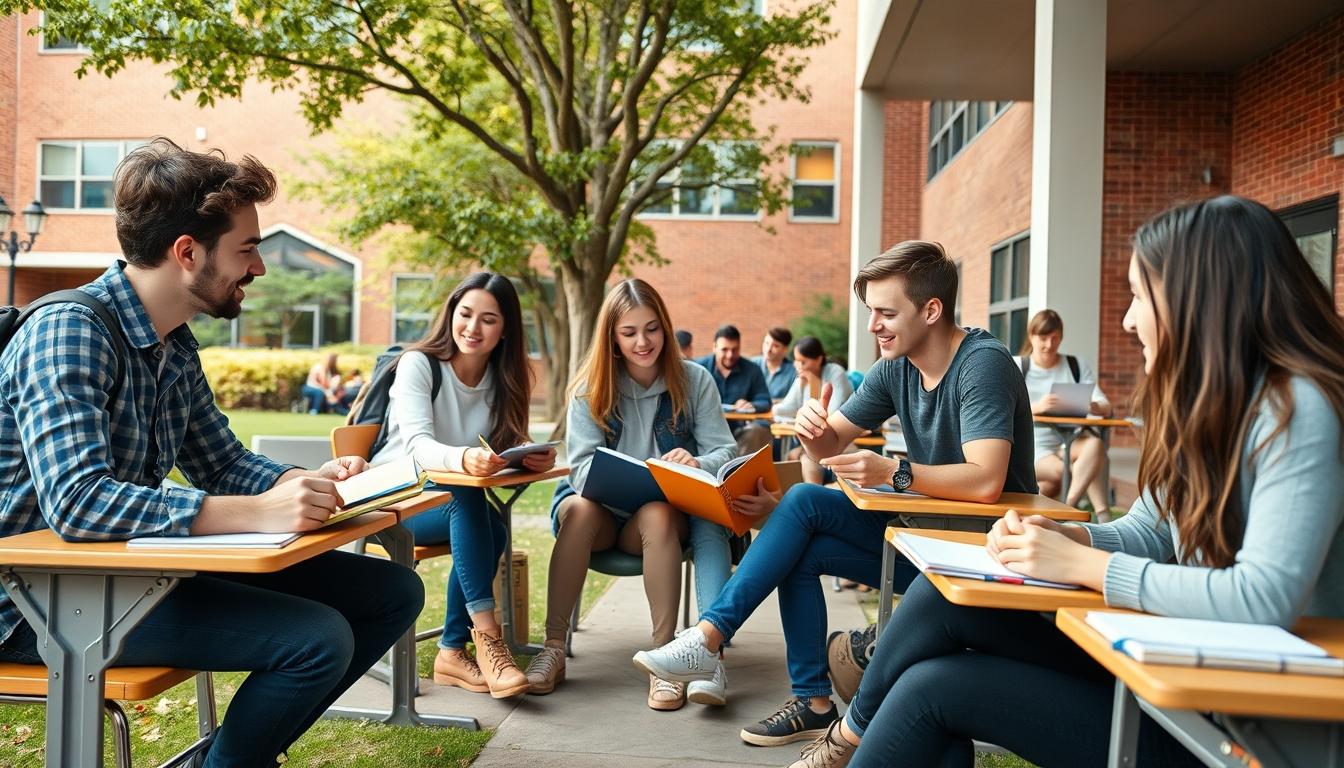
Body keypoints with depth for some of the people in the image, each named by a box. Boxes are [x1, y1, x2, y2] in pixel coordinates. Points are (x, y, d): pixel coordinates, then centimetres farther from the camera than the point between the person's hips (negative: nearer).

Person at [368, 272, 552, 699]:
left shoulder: (503, 381, 3)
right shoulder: (418, 364, -12)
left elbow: (509, 450, -5)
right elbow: (417, 445, -27)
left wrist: (534, 459, -30)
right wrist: (463, 460, -50)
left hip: (457, 503, 4)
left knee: (494, 530, -29)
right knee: (467, 499, -35)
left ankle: (452, 652, -19)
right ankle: (486, 634, -37)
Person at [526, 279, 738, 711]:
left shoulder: (694, 380, -1)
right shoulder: (589, 388, -2)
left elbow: (725, 452, -6)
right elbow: (581, 468, -11)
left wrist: (698, 464, -31)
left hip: (668, 510, 0)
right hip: (602, 509, 1)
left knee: (657, 515, -36)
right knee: (580, 509, -35)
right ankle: (553, 649, -29)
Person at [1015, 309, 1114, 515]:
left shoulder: (1077, 366, 10)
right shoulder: (1017, 367, 3)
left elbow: (1106, 407, 0)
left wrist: (1094, 406, -27)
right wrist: (1036, 407, -35)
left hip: (1068, 442, 3)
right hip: (1031, 446, -3)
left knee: (1094, 444, -31)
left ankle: (1068, 506, -34)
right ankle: (1102, 514, -18)